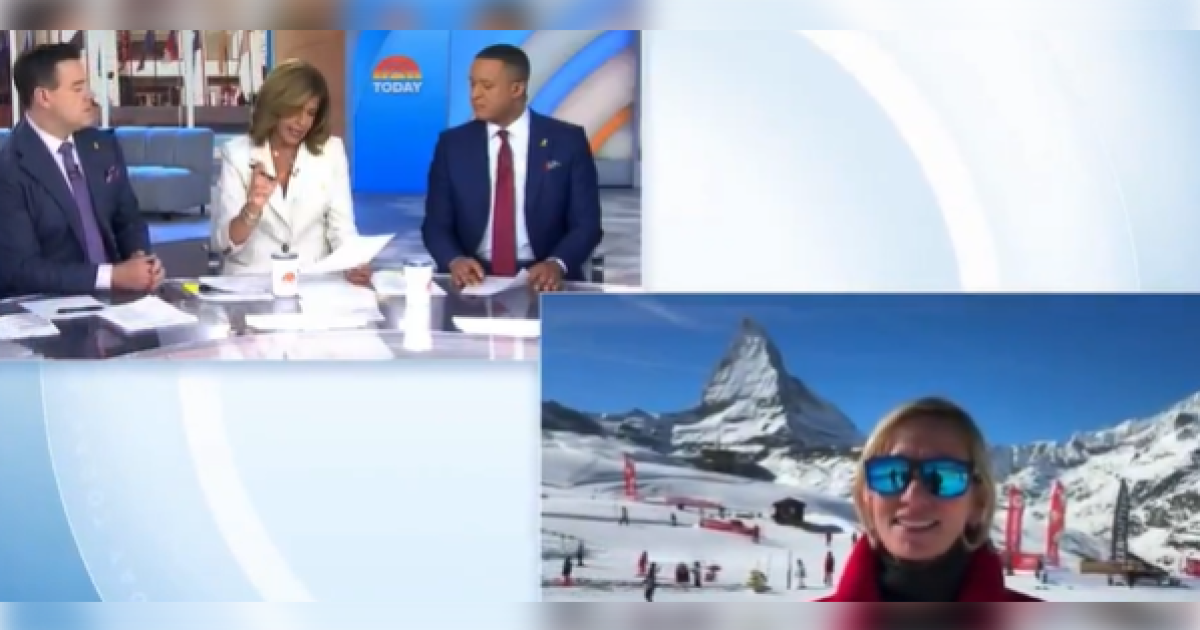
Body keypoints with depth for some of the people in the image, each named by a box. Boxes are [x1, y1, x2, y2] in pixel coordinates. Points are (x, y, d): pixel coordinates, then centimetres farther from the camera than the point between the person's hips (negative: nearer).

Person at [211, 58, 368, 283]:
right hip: (249, 281, -1)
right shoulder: (237, 152, 3)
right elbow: (223, 243, -4)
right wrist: (252, 208, -22)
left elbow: (341, 227, 1)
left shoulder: (331, 150, 7)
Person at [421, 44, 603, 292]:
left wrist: (557, 264, -20)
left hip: (541, 278, -1)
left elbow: (586, 223, -1)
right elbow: (436, 224, 5)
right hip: (474, 277, 1)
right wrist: (455, 260, -16)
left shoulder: (567, 140, 1)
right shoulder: (452, 144, 6)